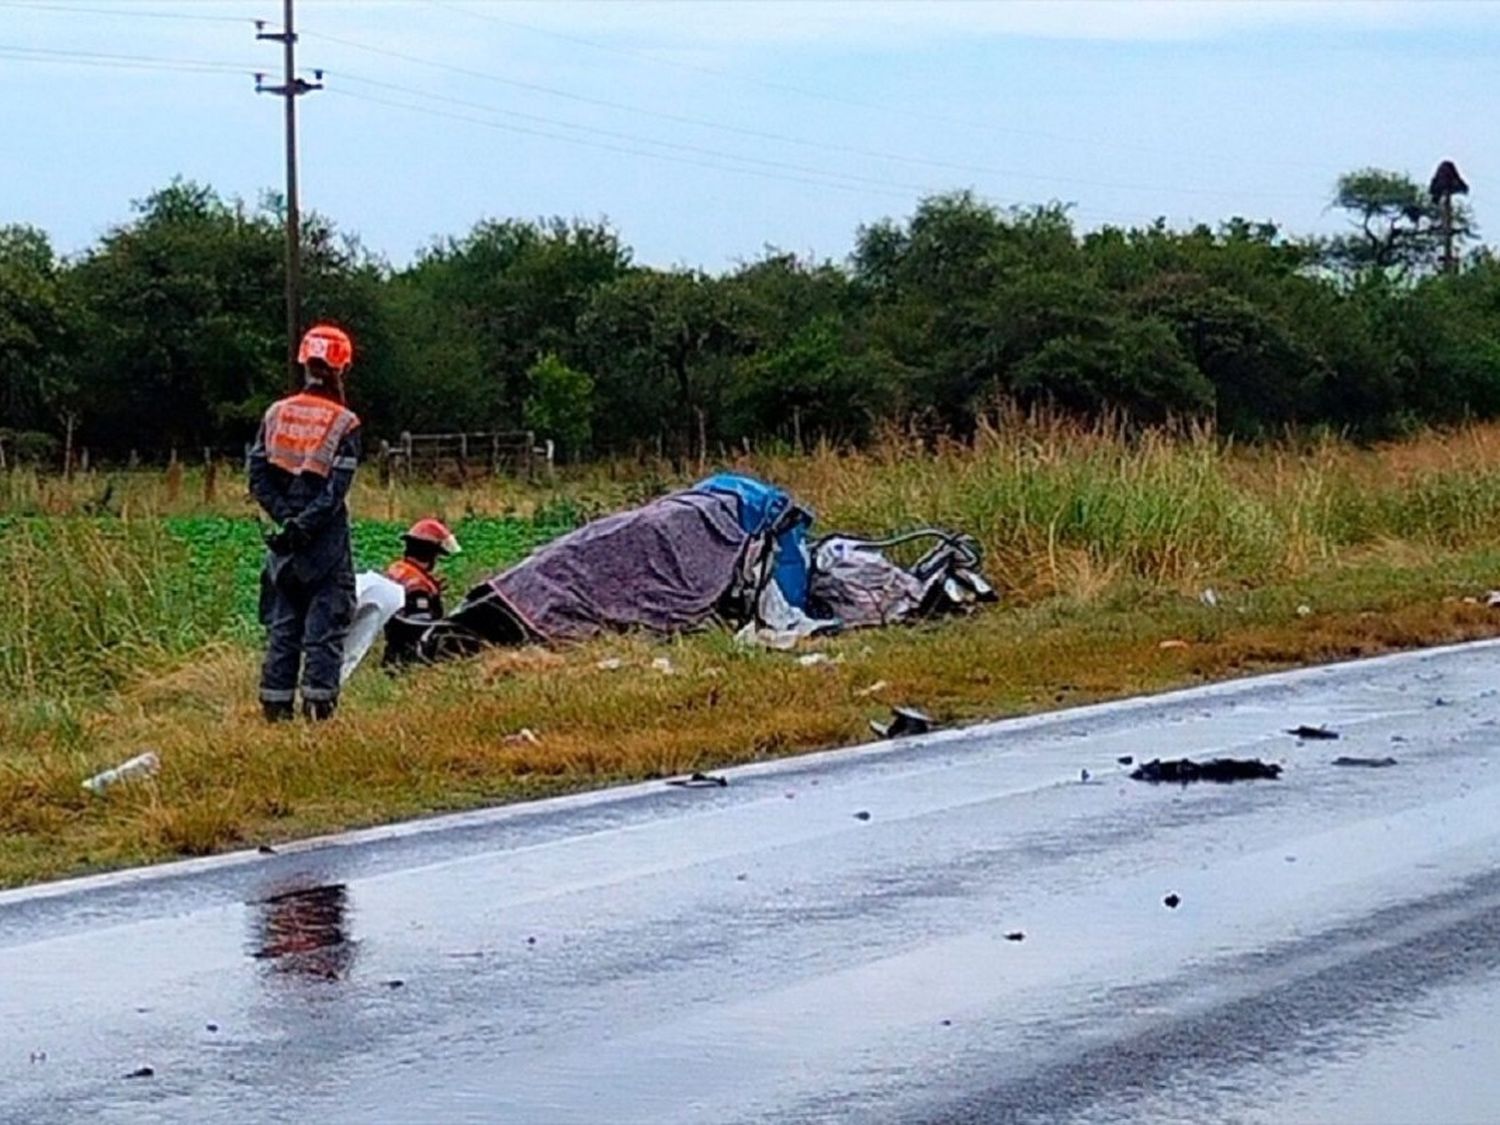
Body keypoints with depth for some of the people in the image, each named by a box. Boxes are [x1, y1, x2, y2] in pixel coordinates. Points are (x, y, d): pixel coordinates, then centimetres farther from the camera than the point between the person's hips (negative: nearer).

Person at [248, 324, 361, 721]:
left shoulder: (276, 414, 5)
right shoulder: (344, 423, -8)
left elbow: (258, 479, 0)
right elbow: (336, 490, -15)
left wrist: (287, 518, -4)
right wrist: (303, 526, -13)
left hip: (285, 544, 4)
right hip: (327, 541, -4)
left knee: (282, 628, 10)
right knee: (325, 629, 0)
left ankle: (276, 709, 10)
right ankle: (318, 707, -4)